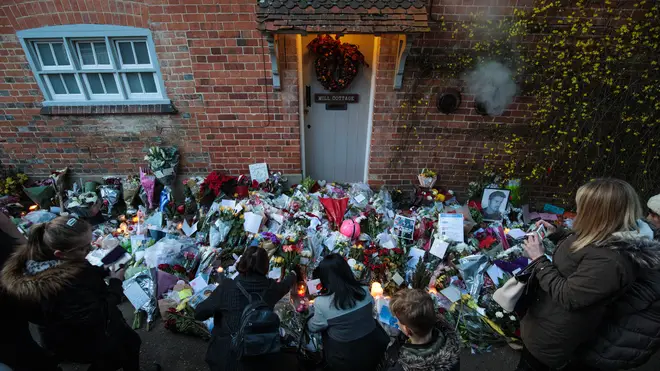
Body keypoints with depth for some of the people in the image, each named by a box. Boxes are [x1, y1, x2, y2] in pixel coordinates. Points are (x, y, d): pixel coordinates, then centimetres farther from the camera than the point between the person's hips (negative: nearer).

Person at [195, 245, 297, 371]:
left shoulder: (227, 286, -13)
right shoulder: (270, 287, -8)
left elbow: (198, 314, -1)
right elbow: (286, 285, 16)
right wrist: (292, 275, 36)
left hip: (225, 361, -1)